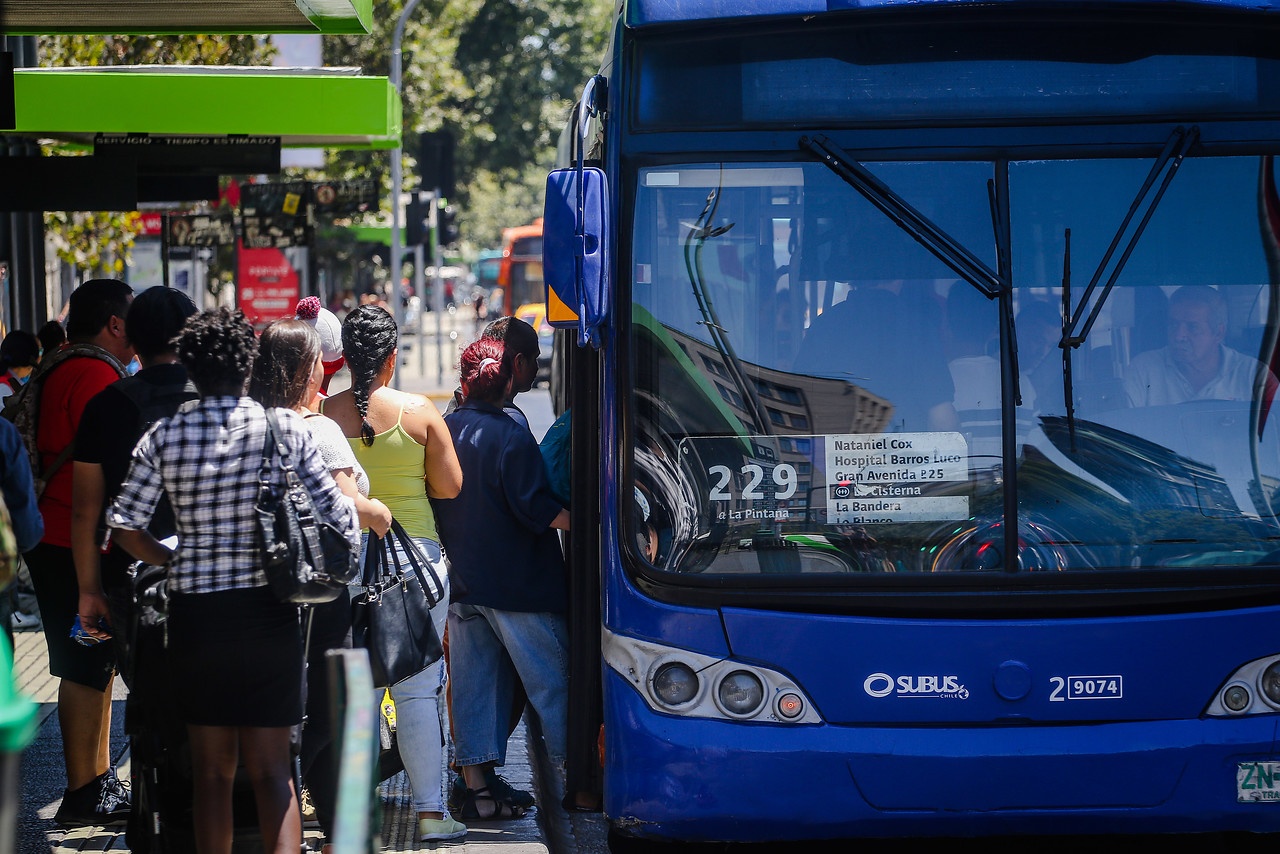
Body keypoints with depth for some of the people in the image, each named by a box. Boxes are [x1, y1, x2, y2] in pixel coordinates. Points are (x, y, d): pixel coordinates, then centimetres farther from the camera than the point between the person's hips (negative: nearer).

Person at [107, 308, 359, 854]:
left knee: (211, 768, 12)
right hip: (269, 610, -1)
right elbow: (337, 513, -5)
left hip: (194, 610, 1)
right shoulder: (286, 429, -5)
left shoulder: (164, 437, -2)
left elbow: (124, 527, -4)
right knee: (271, 768, 4)